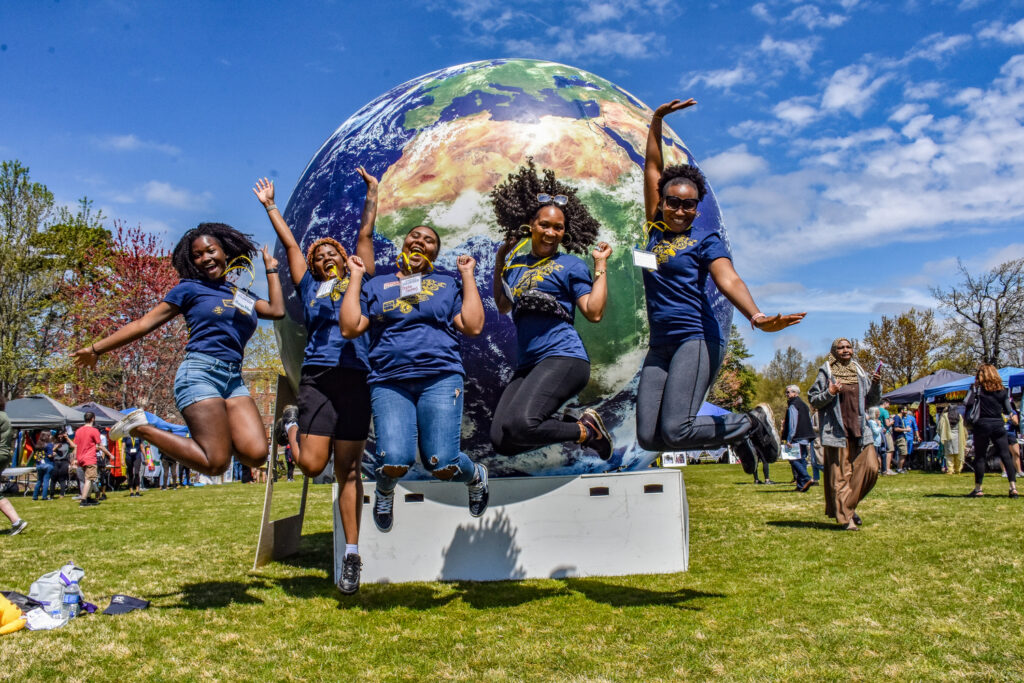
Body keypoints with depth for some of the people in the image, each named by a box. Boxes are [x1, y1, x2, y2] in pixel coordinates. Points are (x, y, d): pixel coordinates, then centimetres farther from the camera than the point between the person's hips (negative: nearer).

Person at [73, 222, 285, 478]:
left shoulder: (243, 296, 23)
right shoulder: (190, 288, 9)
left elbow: (277, 310, 10)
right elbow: (145, 323, 9)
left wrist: (271, 268, 24)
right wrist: (97, 349, 5)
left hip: (234, 381, 5)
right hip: (199, 374, -4)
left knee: (256, 454, -17)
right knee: (216, 463, -15)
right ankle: (141, 427, 2)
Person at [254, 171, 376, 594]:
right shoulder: (309, 288, 21)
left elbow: (365, 234, 22)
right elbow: (290, 244, 28)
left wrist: (371, 193, 24)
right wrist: (270, 206, 35)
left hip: (356, 377, 0)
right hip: (318, 378, 0)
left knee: (347, 469, 0)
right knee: (312, 464, -10)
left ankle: (352, 553, 4)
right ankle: (292, 432, 25)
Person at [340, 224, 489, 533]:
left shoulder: (447, 284, 19)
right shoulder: (376, 285, 21)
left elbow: (473, 326, 4)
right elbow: (349, 328, 8)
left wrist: (468, 275, 11)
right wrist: (355, 276, 14)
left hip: (440, 378, -1)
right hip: (389, 381, 1)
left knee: (441, 464, -15)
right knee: (395, 462, -20)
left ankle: (476, 476, 23)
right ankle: (385, 490, 19)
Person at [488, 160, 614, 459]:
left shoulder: (570, 265, 3)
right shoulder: (517, 262, 18)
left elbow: (594, 312, -7)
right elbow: (503, 306, 31)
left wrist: (601, 264, -3)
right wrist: (500, 261, 25)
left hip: (563, 357, -6)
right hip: (527, 364, 7)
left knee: (519, 425, -29)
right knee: (501, 441, -8)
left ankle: (588, 430, -3)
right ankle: (581, 427, 10)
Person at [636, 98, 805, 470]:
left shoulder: (705, 238, 0)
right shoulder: (657, 227, 14)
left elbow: (728, 279, -16)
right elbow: (652, 167, 22)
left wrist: (756, 316, -34)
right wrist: (656, 120, 23)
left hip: (697, 340, -6)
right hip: (660, 346, 6)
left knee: (675, 432, -20)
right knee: (648, 437, -4)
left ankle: (753, 423, 8)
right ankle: (735, 435, 19)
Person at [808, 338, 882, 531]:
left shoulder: (859, 372, 14)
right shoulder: (826, 372, 1)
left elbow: (871, 401, 16)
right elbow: (813, 400, 0)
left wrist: (876, 385, -1)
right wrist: (830, 393, -17)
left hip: (859, 429, 5)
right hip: (837, 430, -4)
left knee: (870, 467, -5)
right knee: (840, 475, -3)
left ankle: (850, 504, 16)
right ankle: (845, 516, 4)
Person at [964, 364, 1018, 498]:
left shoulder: (976, 388, -3)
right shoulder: (1002, 390, 6)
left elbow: (966, 403, -14)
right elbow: (1008, 410, 8)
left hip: (981, 425, -2)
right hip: (998, 425, 2)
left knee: (980, 457, 5)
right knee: (1005, 455, 4)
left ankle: (978, 489, 8)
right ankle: (1013, 487, -4)